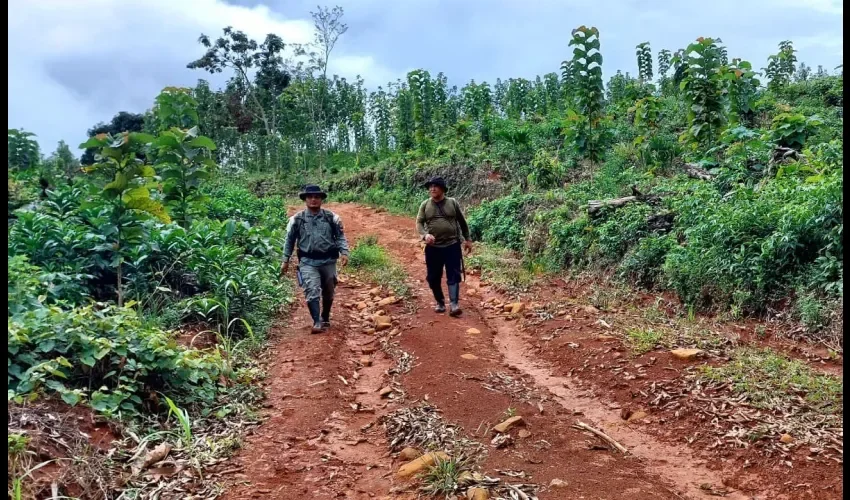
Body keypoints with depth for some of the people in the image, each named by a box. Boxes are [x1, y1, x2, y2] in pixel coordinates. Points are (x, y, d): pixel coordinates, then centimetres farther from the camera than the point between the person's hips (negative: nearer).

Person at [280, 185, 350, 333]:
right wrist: (285, 260, 7)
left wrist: (344, 252, -13)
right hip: (308, 262, -2)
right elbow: (289, 240, 7)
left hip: (328, 261, 2)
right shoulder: (297, 219, -1)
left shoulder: (331, 217, -1)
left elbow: (340, 236, 3)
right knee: (312, 292, -17)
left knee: (328, 293, 15)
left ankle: (325, 319, 35)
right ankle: (317, 323, -17)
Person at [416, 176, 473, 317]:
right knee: (433, 278, 7)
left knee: (453, 276, -6)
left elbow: (462, 222, 11)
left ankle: (453, 305, -8)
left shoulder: (452, 203, 2)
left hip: (452, 246, -1)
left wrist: (467, 239, 12)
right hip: (433, 247, 1)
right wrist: (425, 235, -22)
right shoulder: (425, 205, 3)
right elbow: (419, 223, -1)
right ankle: (440, 303, 24)